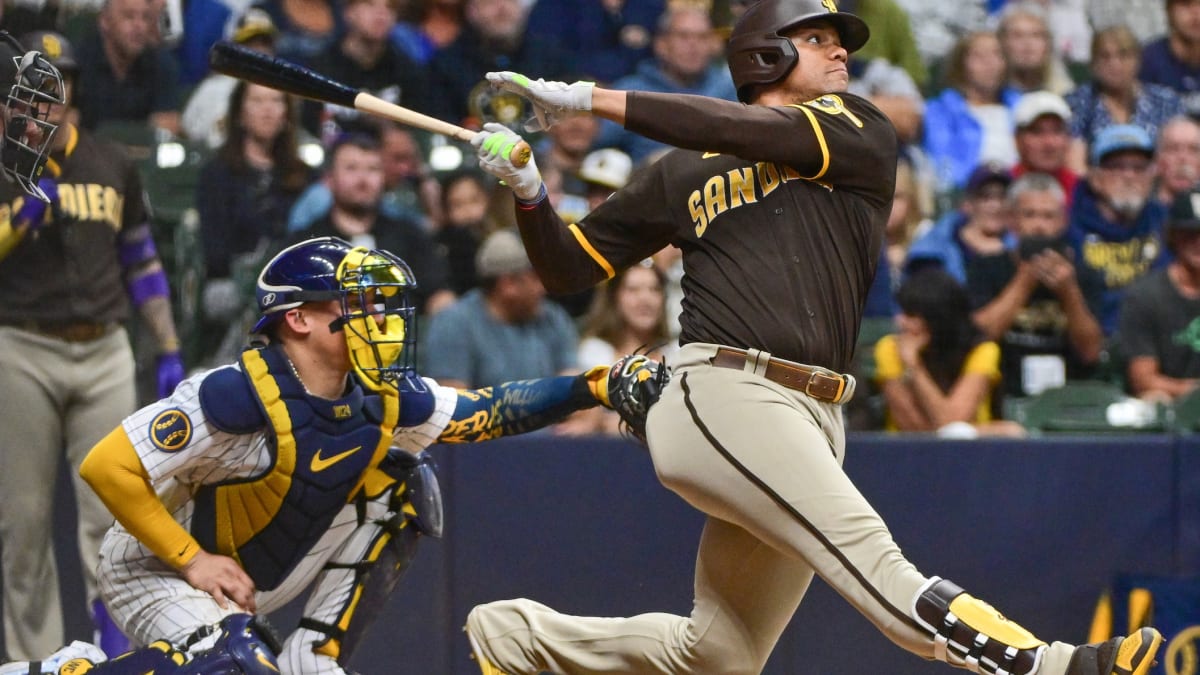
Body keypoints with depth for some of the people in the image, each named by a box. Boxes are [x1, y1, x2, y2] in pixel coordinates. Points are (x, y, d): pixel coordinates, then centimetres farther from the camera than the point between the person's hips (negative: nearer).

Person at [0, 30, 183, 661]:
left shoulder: (112, 166, 12)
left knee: (109, 514, -5)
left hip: (105, 353, 2)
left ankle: (121, 654, -4)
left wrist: (168, 350, 13)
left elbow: (142, 263, 18)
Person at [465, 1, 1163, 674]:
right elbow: (568, 266, 21)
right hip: (724, 395, -4)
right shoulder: (682, 174, 16)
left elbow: (752, 131, -3)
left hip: (813, 421, 4)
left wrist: (594, 99, -4)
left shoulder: (859, 133, 15)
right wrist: (528, 190, 1)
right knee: (874, 563, -23)